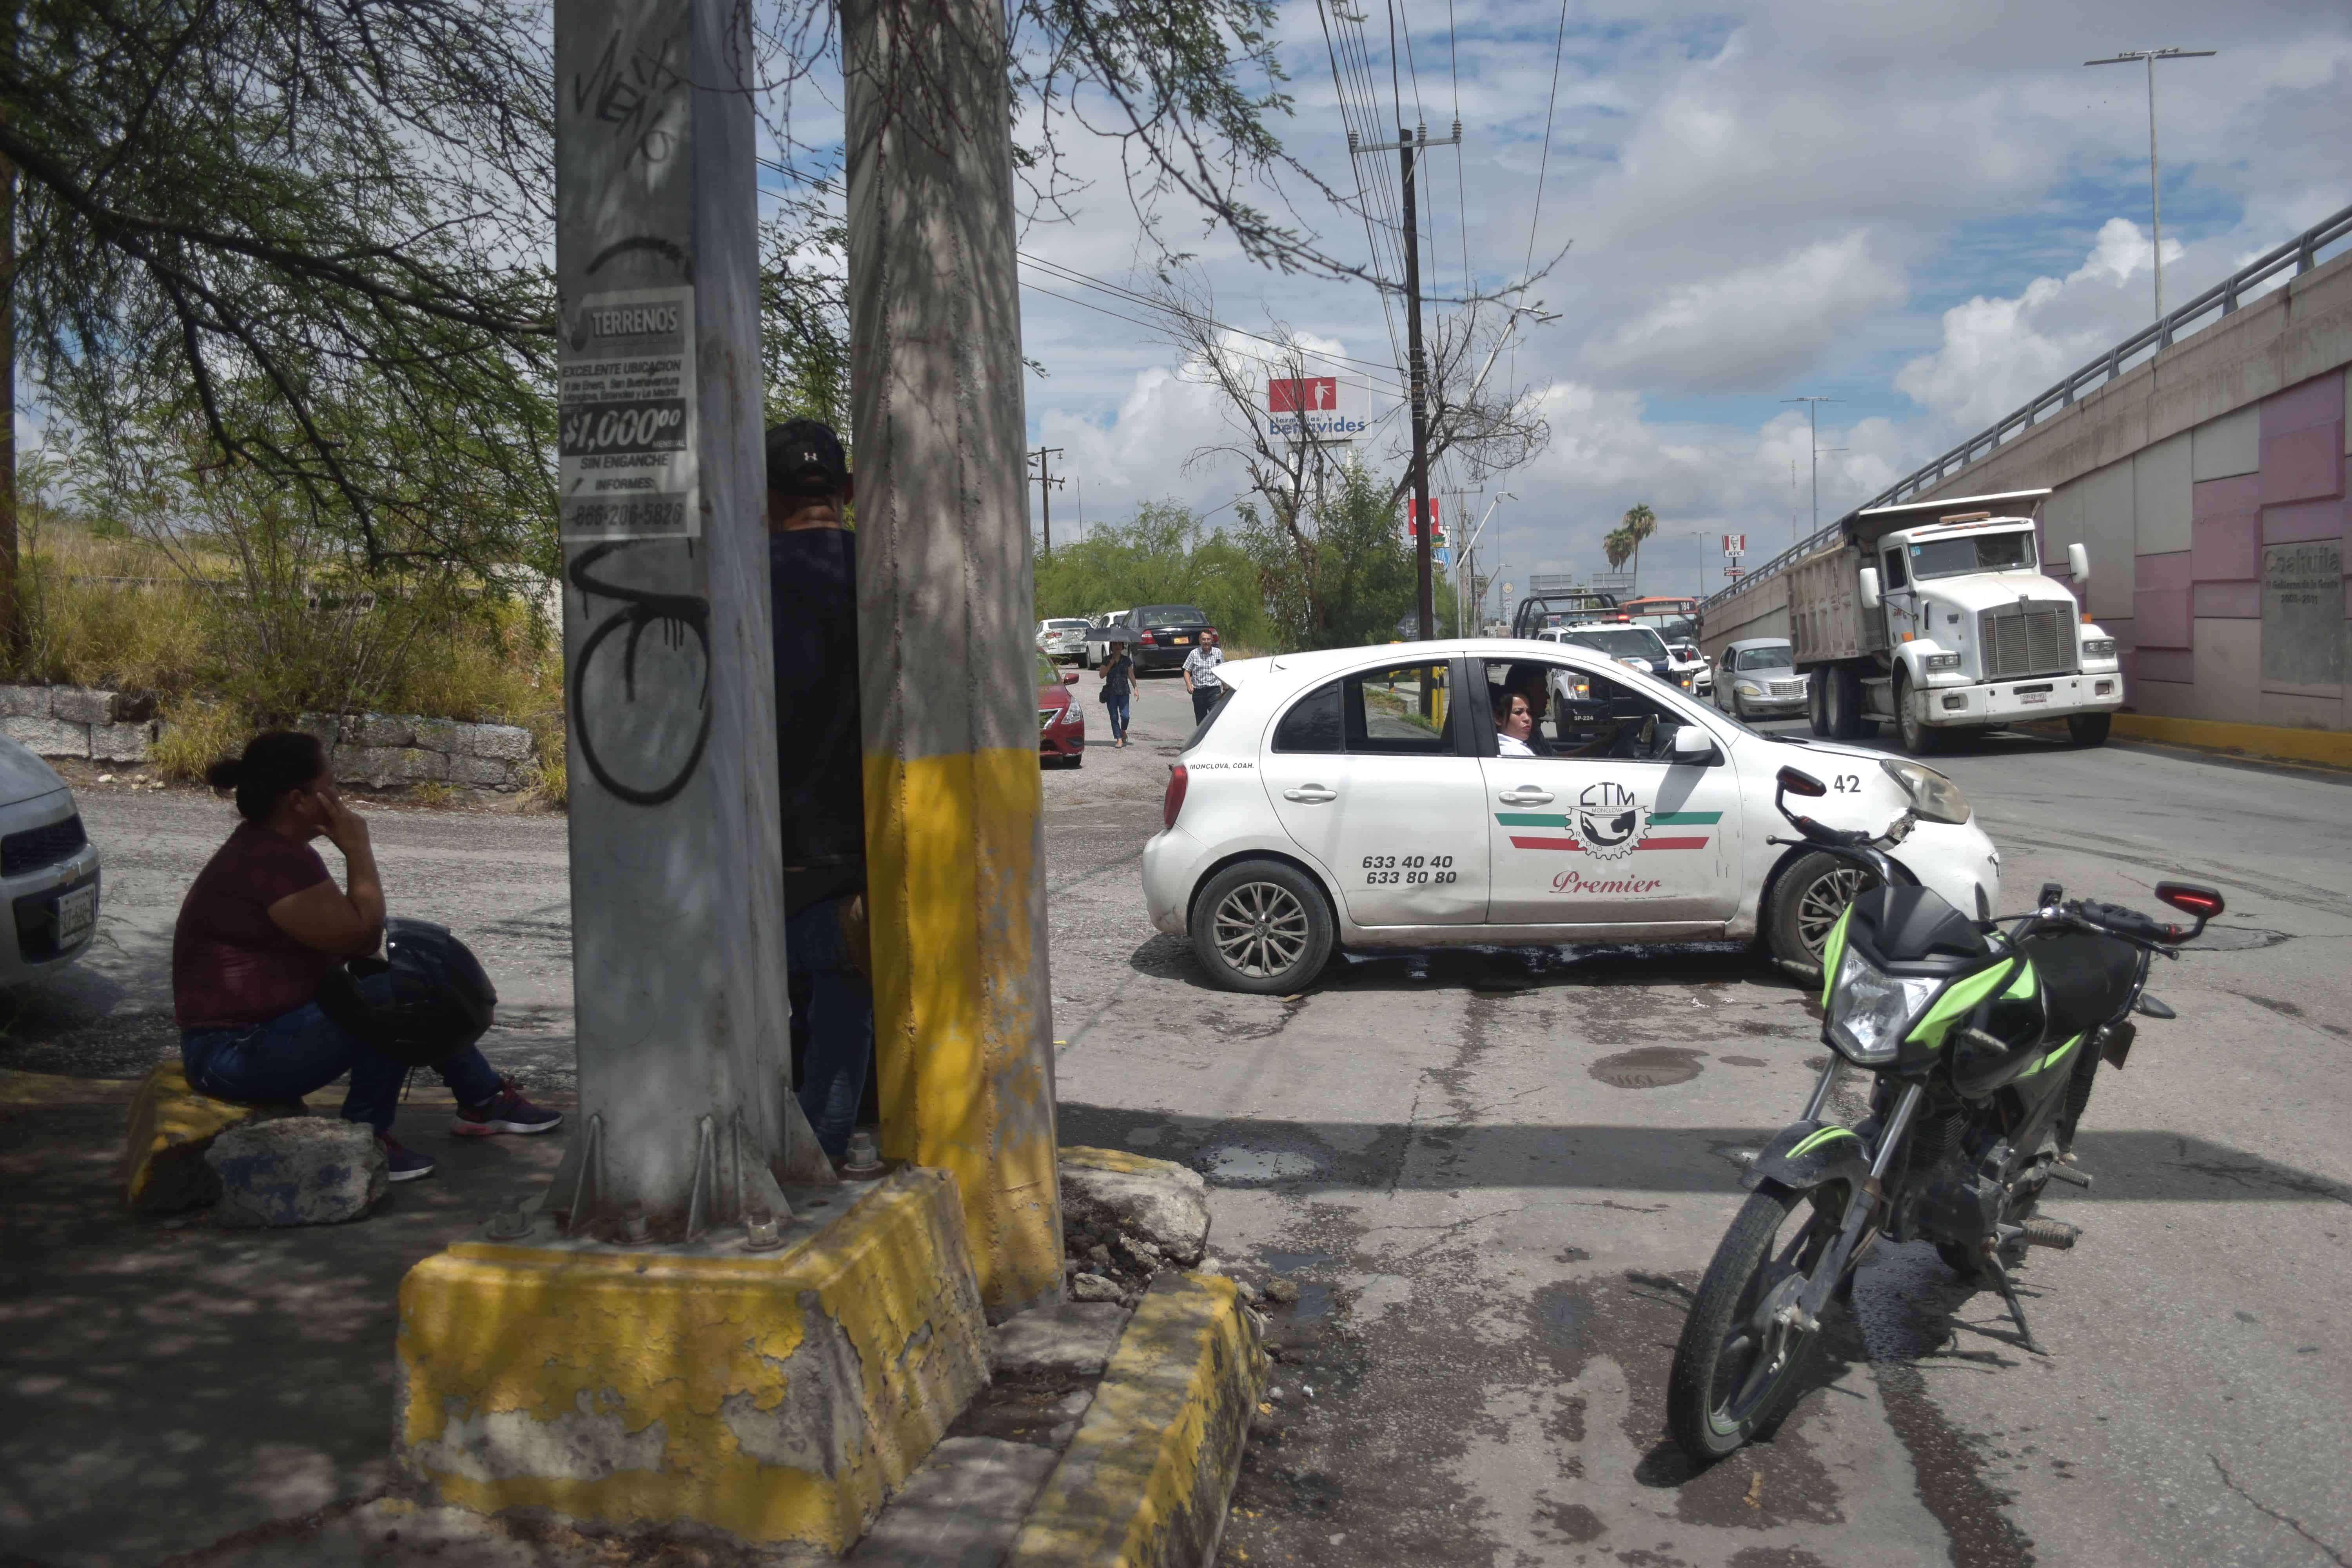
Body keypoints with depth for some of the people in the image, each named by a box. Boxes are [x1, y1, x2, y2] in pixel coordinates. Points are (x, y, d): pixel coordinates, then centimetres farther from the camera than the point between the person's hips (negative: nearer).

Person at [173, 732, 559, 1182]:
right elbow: (362, 934, -22)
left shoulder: (269, 848, 9)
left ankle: (483, 1099, 23)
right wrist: (358, 847, -15)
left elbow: (342, 934, 13)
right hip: (239, 1054, -11)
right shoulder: (272, 863, -24)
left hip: (263, 1028, 11)